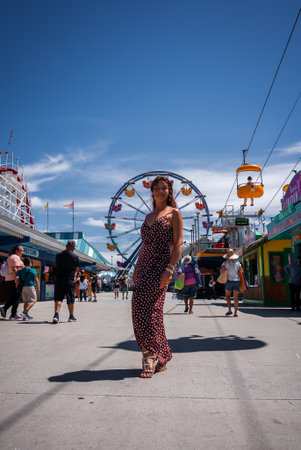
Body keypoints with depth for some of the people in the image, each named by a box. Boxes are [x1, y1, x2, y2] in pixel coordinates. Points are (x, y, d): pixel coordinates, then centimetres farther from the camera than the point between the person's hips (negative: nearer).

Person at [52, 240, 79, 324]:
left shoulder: (58, 255, 4)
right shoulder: (75, 256, -6)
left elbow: (57, 265, 15)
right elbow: (77, 269, 1)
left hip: (59, 279, 2)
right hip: (69, 280, -2)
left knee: (58, 298, 4)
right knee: (70, 299, 9)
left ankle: (56, 315, -13)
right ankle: (71, 316, 19)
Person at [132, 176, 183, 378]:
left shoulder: (174, 213, 2)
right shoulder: (149, 216, 21)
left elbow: (178, 243, -7)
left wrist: (170, 269, -18)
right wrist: (136, 268, 15)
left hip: (161, 263, -6)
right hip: (144, 265, 7)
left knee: (147, 307, -15)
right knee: (141, 307, 1)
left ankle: (150, 356, -5)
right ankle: (161, 354, 12)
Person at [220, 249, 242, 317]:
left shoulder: (225, 263, -2)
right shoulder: (237, 262, 4)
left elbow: (221, 271, -11)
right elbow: (241, 271, 8)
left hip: (229, 281, -1)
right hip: (237, 280, 1)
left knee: (227, 295, 16)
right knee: (235, 297, 4)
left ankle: (229, 310, 8)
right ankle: (235, 312, -3)